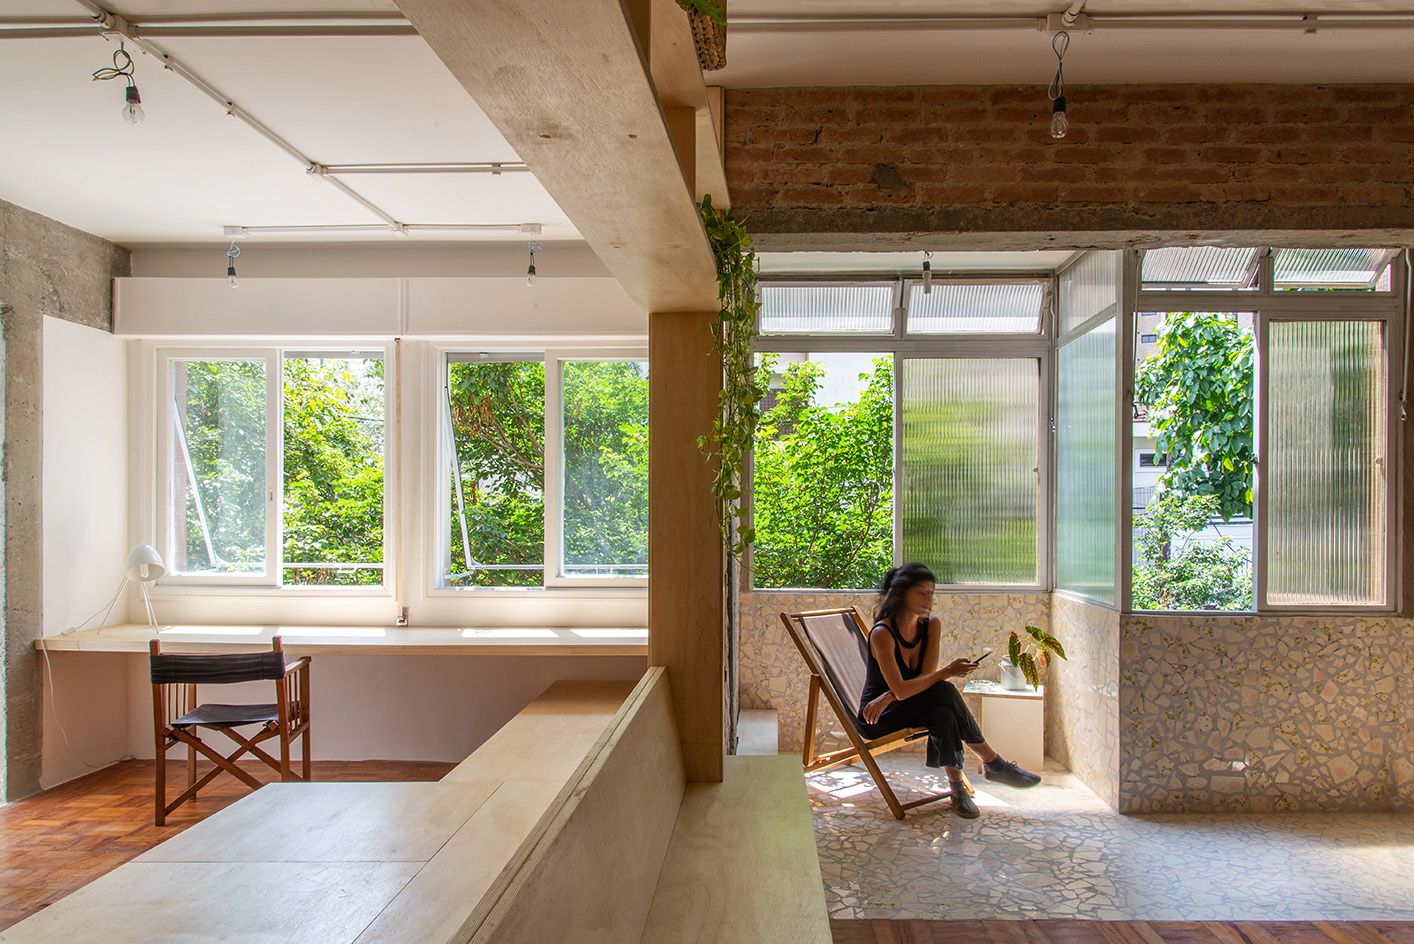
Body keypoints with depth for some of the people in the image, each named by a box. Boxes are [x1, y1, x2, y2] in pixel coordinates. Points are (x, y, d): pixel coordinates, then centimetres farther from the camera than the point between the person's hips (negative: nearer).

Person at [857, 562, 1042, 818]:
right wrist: (947, 672, -26)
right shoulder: (882, 633, -22)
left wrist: (888, 697, -23)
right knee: (944, 693, -28)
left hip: (912, 709, 5)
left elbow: (926, 677, -10)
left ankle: (957, 784, -19)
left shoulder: (931, 625, -3)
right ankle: (993, 763, -16)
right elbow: (900, 690, -26)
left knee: (943, 713, -30)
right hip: (878, 717, -5)